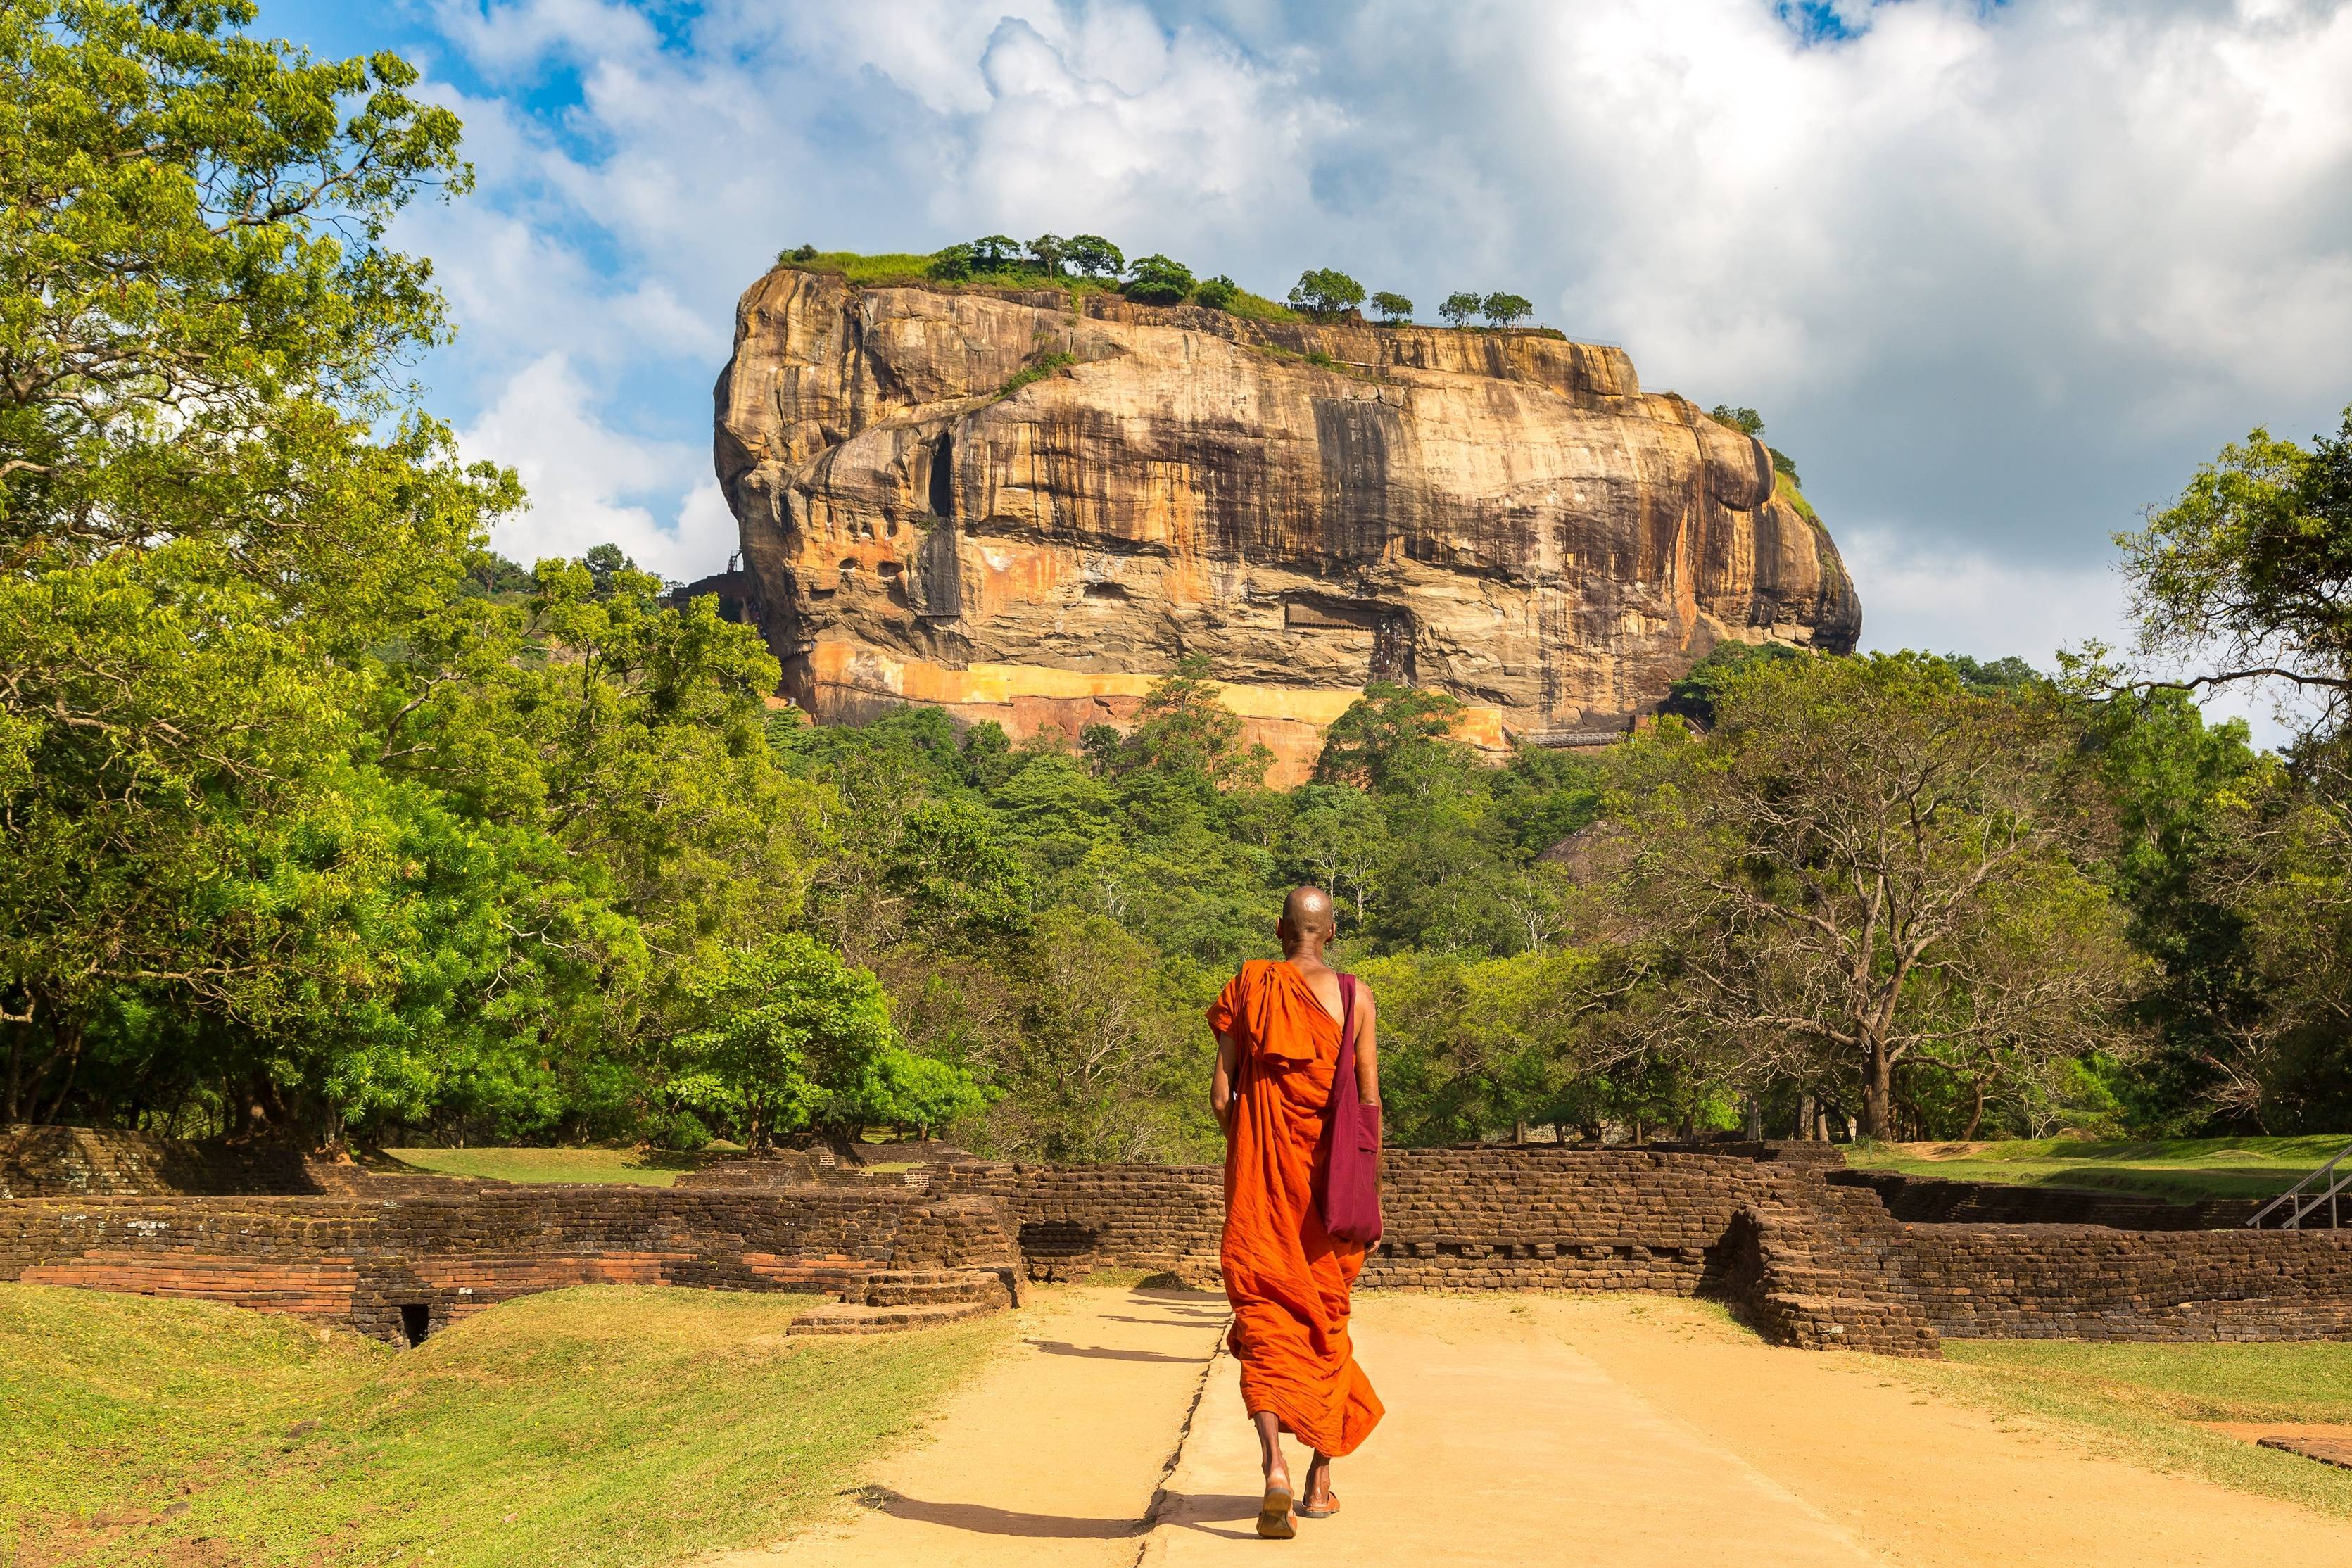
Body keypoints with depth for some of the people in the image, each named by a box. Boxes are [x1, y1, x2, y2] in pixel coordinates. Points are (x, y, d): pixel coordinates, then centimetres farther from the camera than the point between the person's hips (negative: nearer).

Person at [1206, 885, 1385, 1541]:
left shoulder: (1248, 988, 0)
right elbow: (1369, 1099, -3)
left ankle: (1275, 1466, -23)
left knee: (1264, 1314, -2)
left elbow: (1220, 1095, -2)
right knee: (1325, 1317, 15)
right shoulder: (1354, 995, 1)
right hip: (1327, 1177, 1)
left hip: (1260, 1171, -1)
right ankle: (1322, 1480, 23)